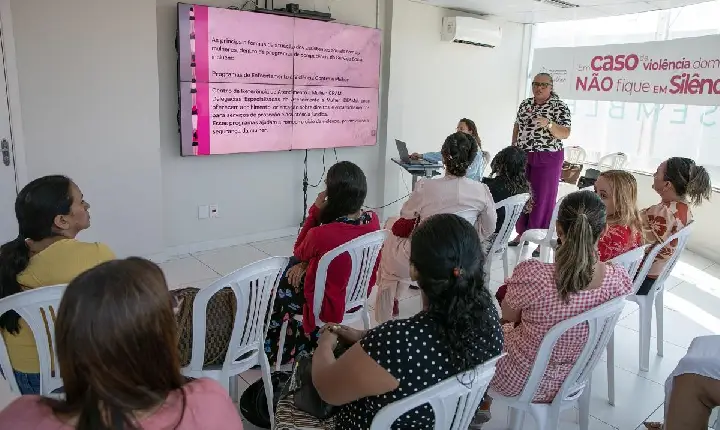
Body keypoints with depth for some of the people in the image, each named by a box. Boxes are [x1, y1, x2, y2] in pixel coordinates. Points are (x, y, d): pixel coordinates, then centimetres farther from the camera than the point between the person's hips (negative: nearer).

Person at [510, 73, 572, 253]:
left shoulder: (560, 106, -8)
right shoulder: (525, 104, 8)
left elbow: (565, 134, -15)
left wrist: (548, 124, -31)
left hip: (547, 158, -5)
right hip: (522, 157, 5)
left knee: (543, 198, 0)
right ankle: (522, 233, 24)